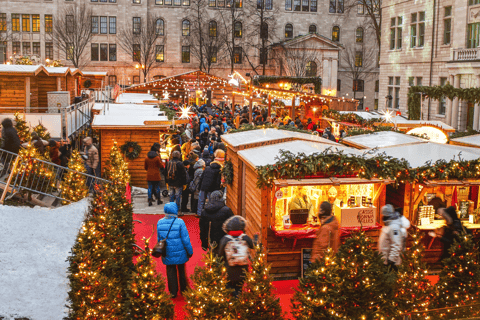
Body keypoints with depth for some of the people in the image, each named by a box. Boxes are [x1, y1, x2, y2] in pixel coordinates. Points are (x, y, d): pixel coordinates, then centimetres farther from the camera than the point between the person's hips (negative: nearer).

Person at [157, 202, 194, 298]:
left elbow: (159, 239, 4)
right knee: (181, 270, 19)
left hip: (167, 254, 2)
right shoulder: (180, 222, -20)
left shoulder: (160, 222, -9)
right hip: (180, 253, -2)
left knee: (170, 271, 16)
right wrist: (190, 251, -2)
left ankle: (173, 292, 24)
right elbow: (185, 239, -15)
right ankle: (183, 290, 34)